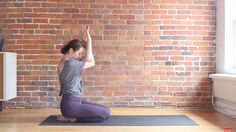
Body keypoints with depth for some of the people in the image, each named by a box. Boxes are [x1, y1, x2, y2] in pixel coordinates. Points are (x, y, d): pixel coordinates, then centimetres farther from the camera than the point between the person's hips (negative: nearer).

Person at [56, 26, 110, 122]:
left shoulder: (63, 63, 10)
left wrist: (86, 46, 4)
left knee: (105, 110, 11)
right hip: (70, 104, -10)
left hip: (73, 102, 10)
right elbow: (91, 63, -6)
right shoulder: (71, 63, -19)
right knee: (106, 114, -11)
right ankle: (71, 117, -3)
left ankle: (71, 115, 10)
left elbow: (87, 62, 13)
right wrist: (89, 41, -3)